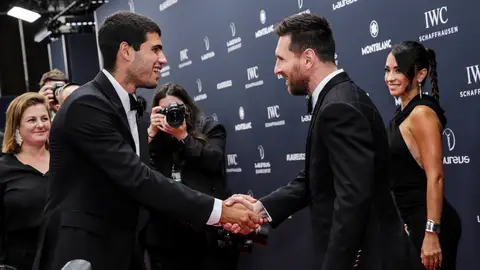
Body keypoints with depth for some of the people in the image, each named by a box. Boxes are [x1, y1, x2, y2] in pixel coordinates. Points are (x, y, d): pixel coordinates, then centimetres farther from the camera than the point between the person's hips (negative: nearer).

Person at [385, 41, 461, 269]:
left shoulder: (421, 113, -16)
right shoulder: (403, 113, 11)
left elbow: (435, 177, -21)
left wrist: (432, 233, -25)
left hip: (427, 222, -9)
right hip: (413, 221, 9)